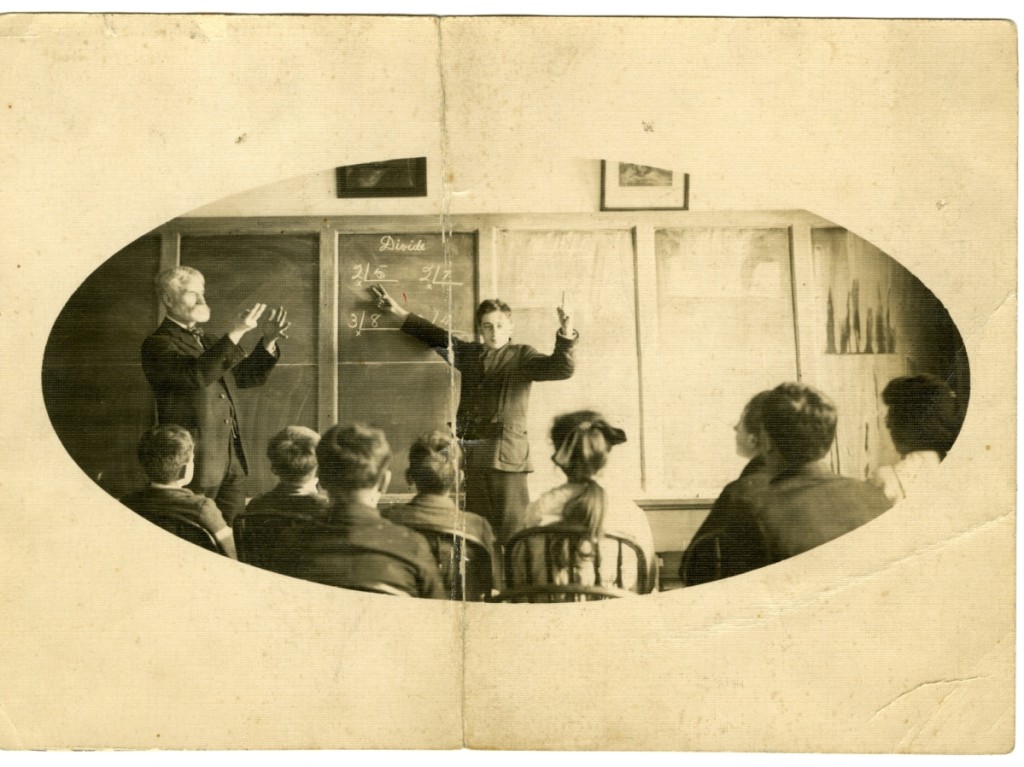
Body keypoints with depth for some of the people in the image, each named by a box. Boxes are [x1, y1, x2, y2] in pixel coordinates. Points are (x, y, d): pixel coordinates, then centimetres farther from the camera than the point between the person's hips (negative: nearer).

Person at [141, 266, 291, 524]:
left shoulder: (207, 342, 17)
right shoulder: (157, 344, -8)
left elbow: (247, 376, 17)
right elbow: (197, 374, -26)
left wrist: (268, 341, 2)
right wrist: (235, 334, -30)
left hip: (232, 461, 7)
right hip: (195, 463, -7)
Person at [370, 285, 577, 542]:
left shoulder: (521, 356, 3)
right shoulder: (469, 353, 16)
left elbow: (562, 368, -9)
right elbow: (437, 336, 28)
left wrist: (565, 338, -27)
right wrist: (398, 311, 33)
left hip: (506, 455, -4)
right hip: (470, 453, 5)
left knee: (511, 529, -8)